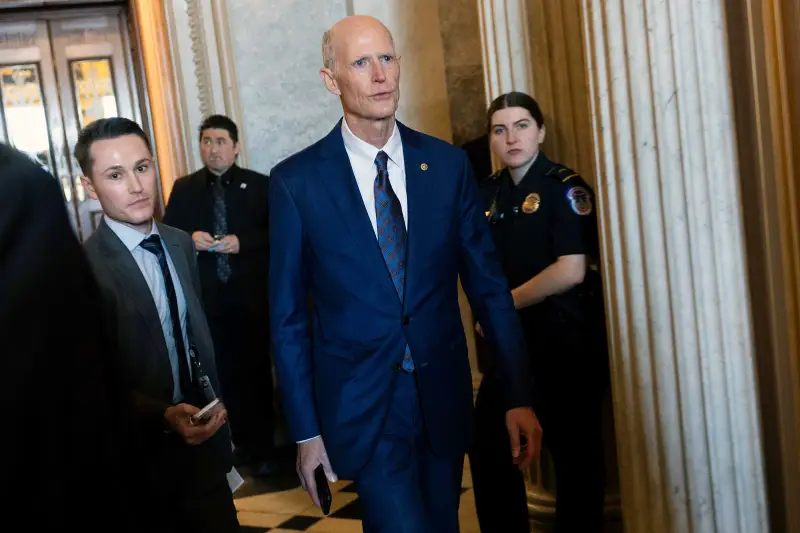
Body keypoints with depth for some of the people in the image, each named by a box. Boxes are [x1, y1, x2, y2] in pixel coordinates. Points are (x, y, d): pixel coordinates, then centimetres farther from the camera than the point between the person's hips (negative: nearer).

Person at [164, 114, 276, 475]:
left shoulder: (259, 186, 2)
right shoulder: (184, 188, 8)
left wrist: (243, 242, -15)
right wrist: (190, 238, -12)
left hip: (251, 296, -1)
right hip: (207, 298, 2)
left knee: (256, 372, 5)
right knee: (223, 373, 8)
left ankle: (263, 448, 17)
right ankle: (241, 442, 22)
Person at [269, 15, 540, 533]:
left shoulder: (448, 164, 0)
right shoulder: (296, 181, -7)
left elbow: (488, 283, 2)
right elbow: (288, 315, -2)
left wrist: (519, 395, 0)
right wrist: (306, 430, -1)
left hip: (444, 397, 3)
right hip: (362, 405, -3)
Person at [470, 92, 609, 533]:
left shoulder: (564, 187, -10)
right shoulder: (490, 193, 8)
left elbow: (571, 270, -19)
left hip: (566, 340, -6)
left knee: (574, 453, 4)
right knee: (487, 446, 13)